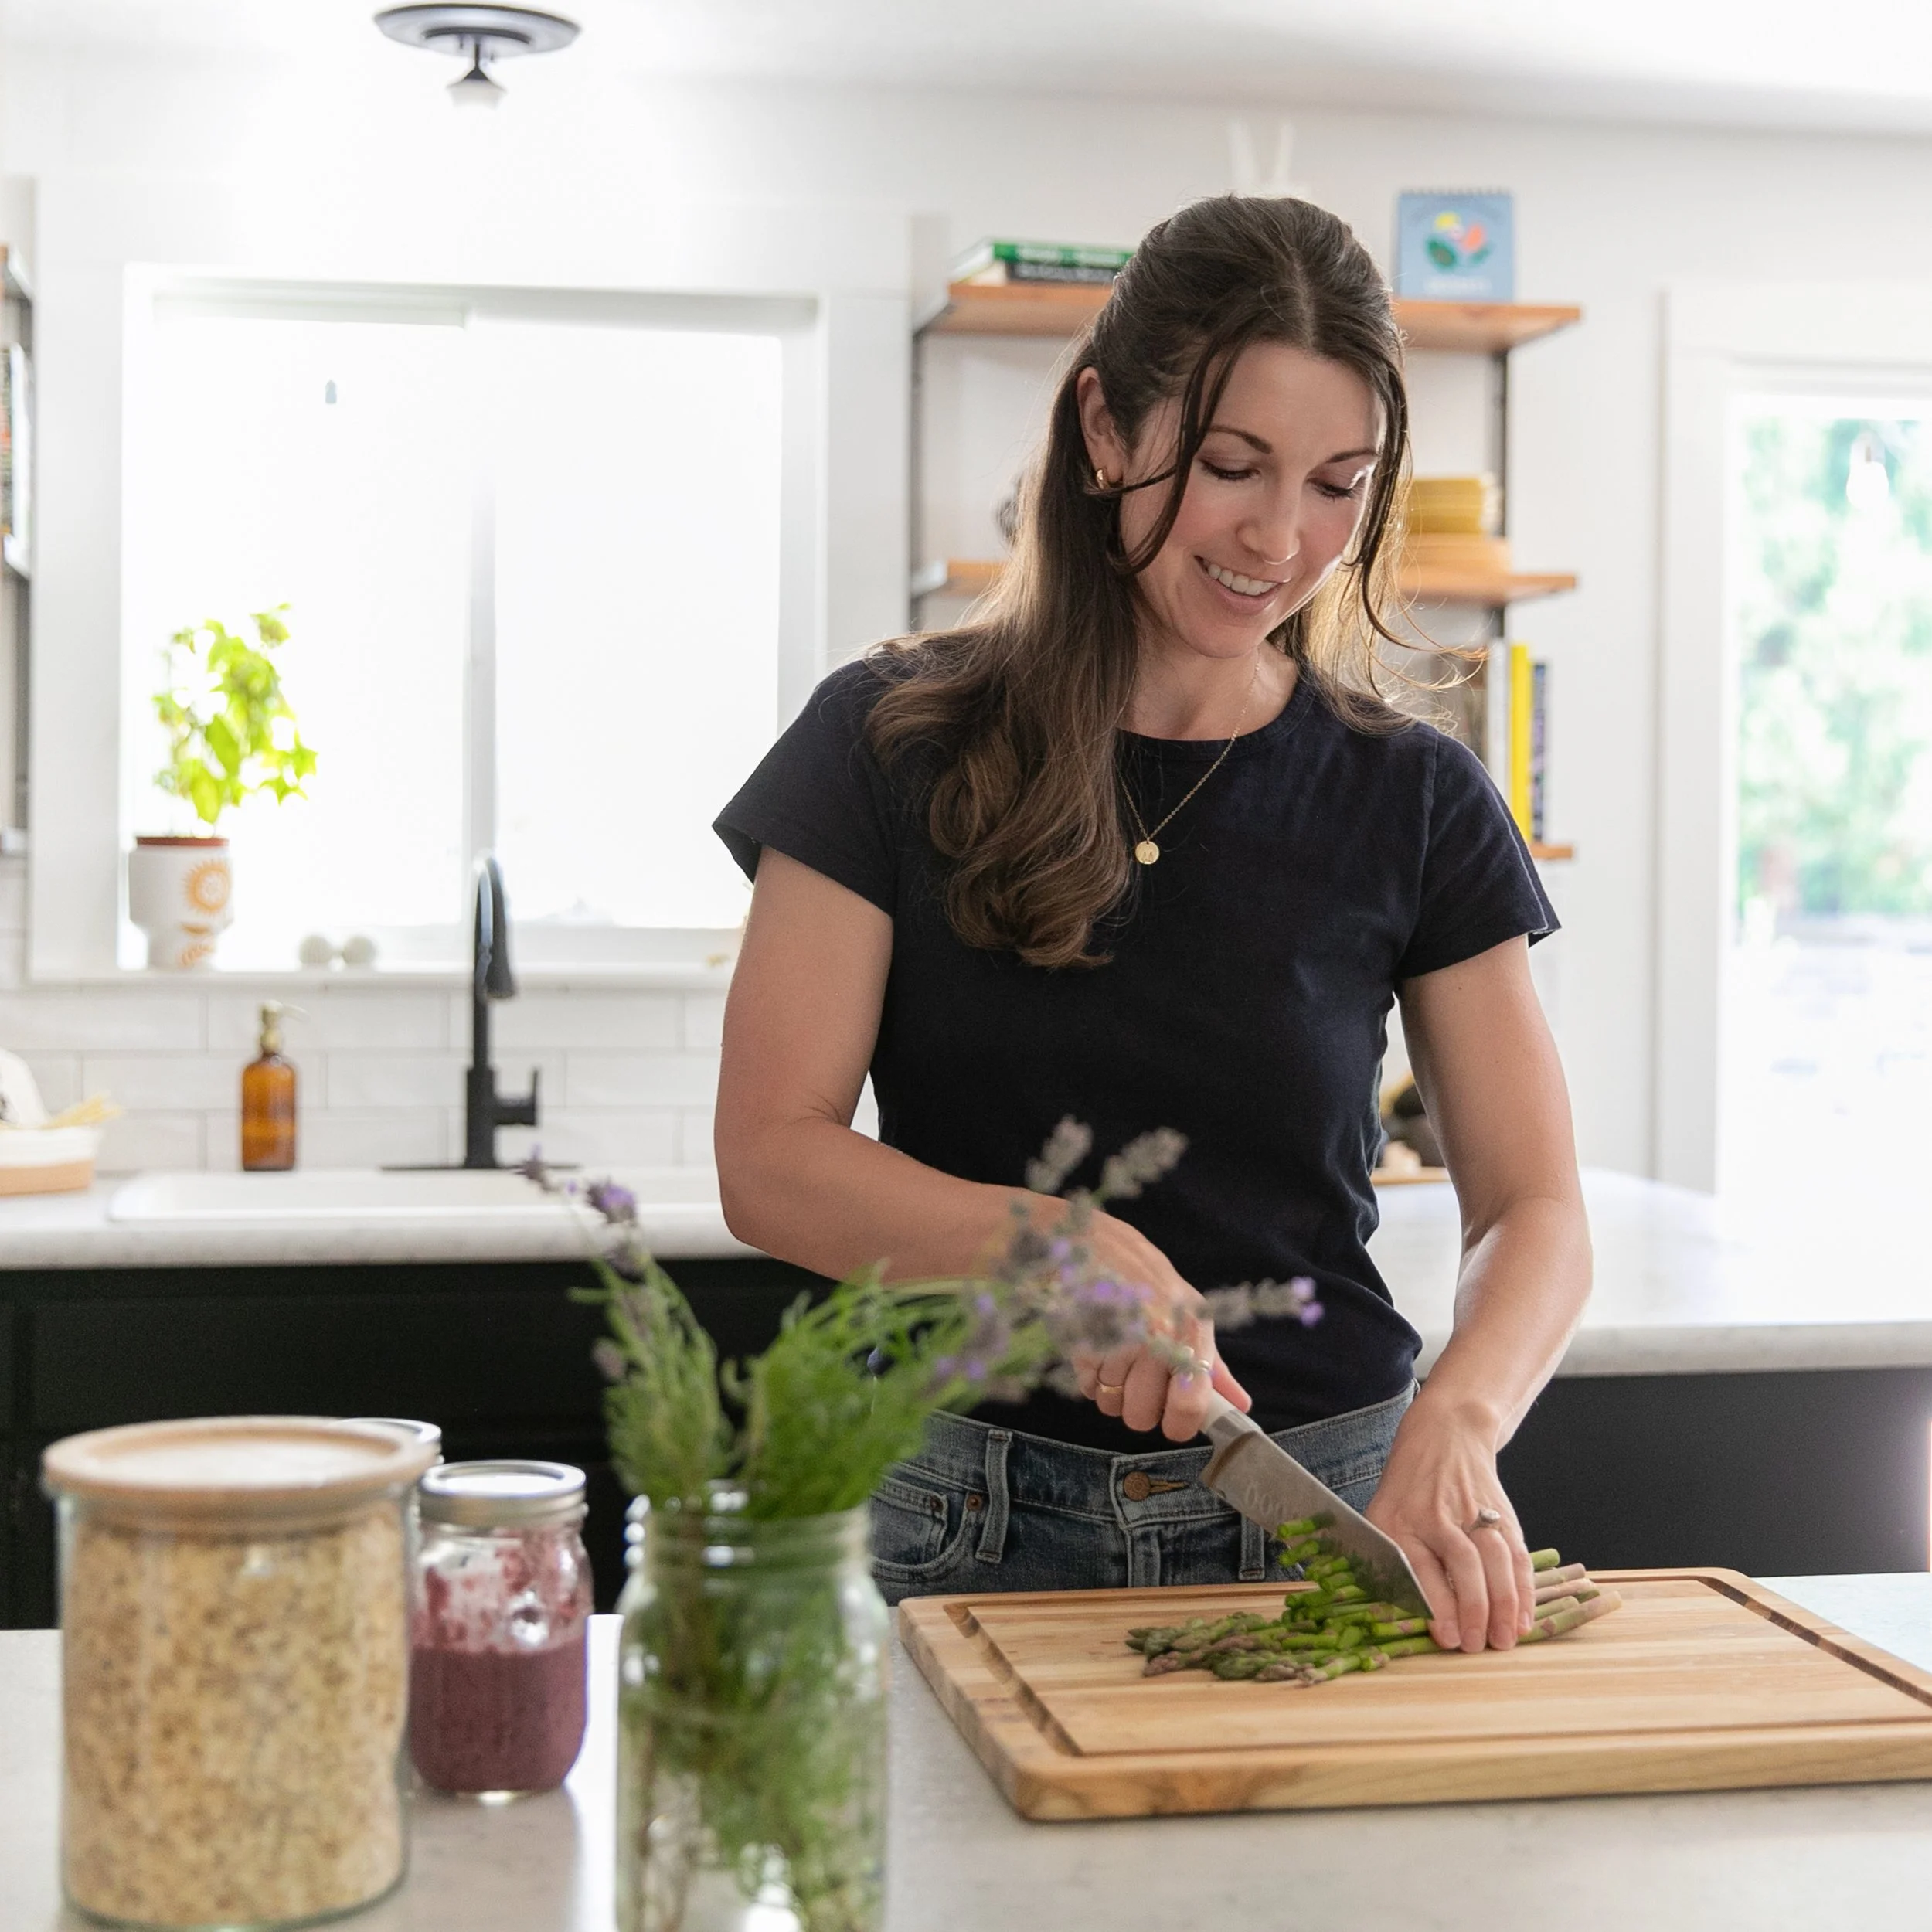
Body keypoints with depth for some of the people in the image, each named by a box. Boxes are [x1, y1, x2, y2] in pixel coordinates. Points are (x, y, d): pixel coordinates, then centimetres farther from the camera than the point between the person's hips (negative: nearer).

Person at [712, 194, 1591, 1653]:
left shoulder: (1414, 801, 3)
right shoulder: (895, 747, -1)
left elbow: (1536, 1212, 1)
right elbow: (771, 1160, -6)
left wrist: (1456, 1422, -20)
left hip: (1326, 1517, 1)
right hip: (975, 1519, -1)